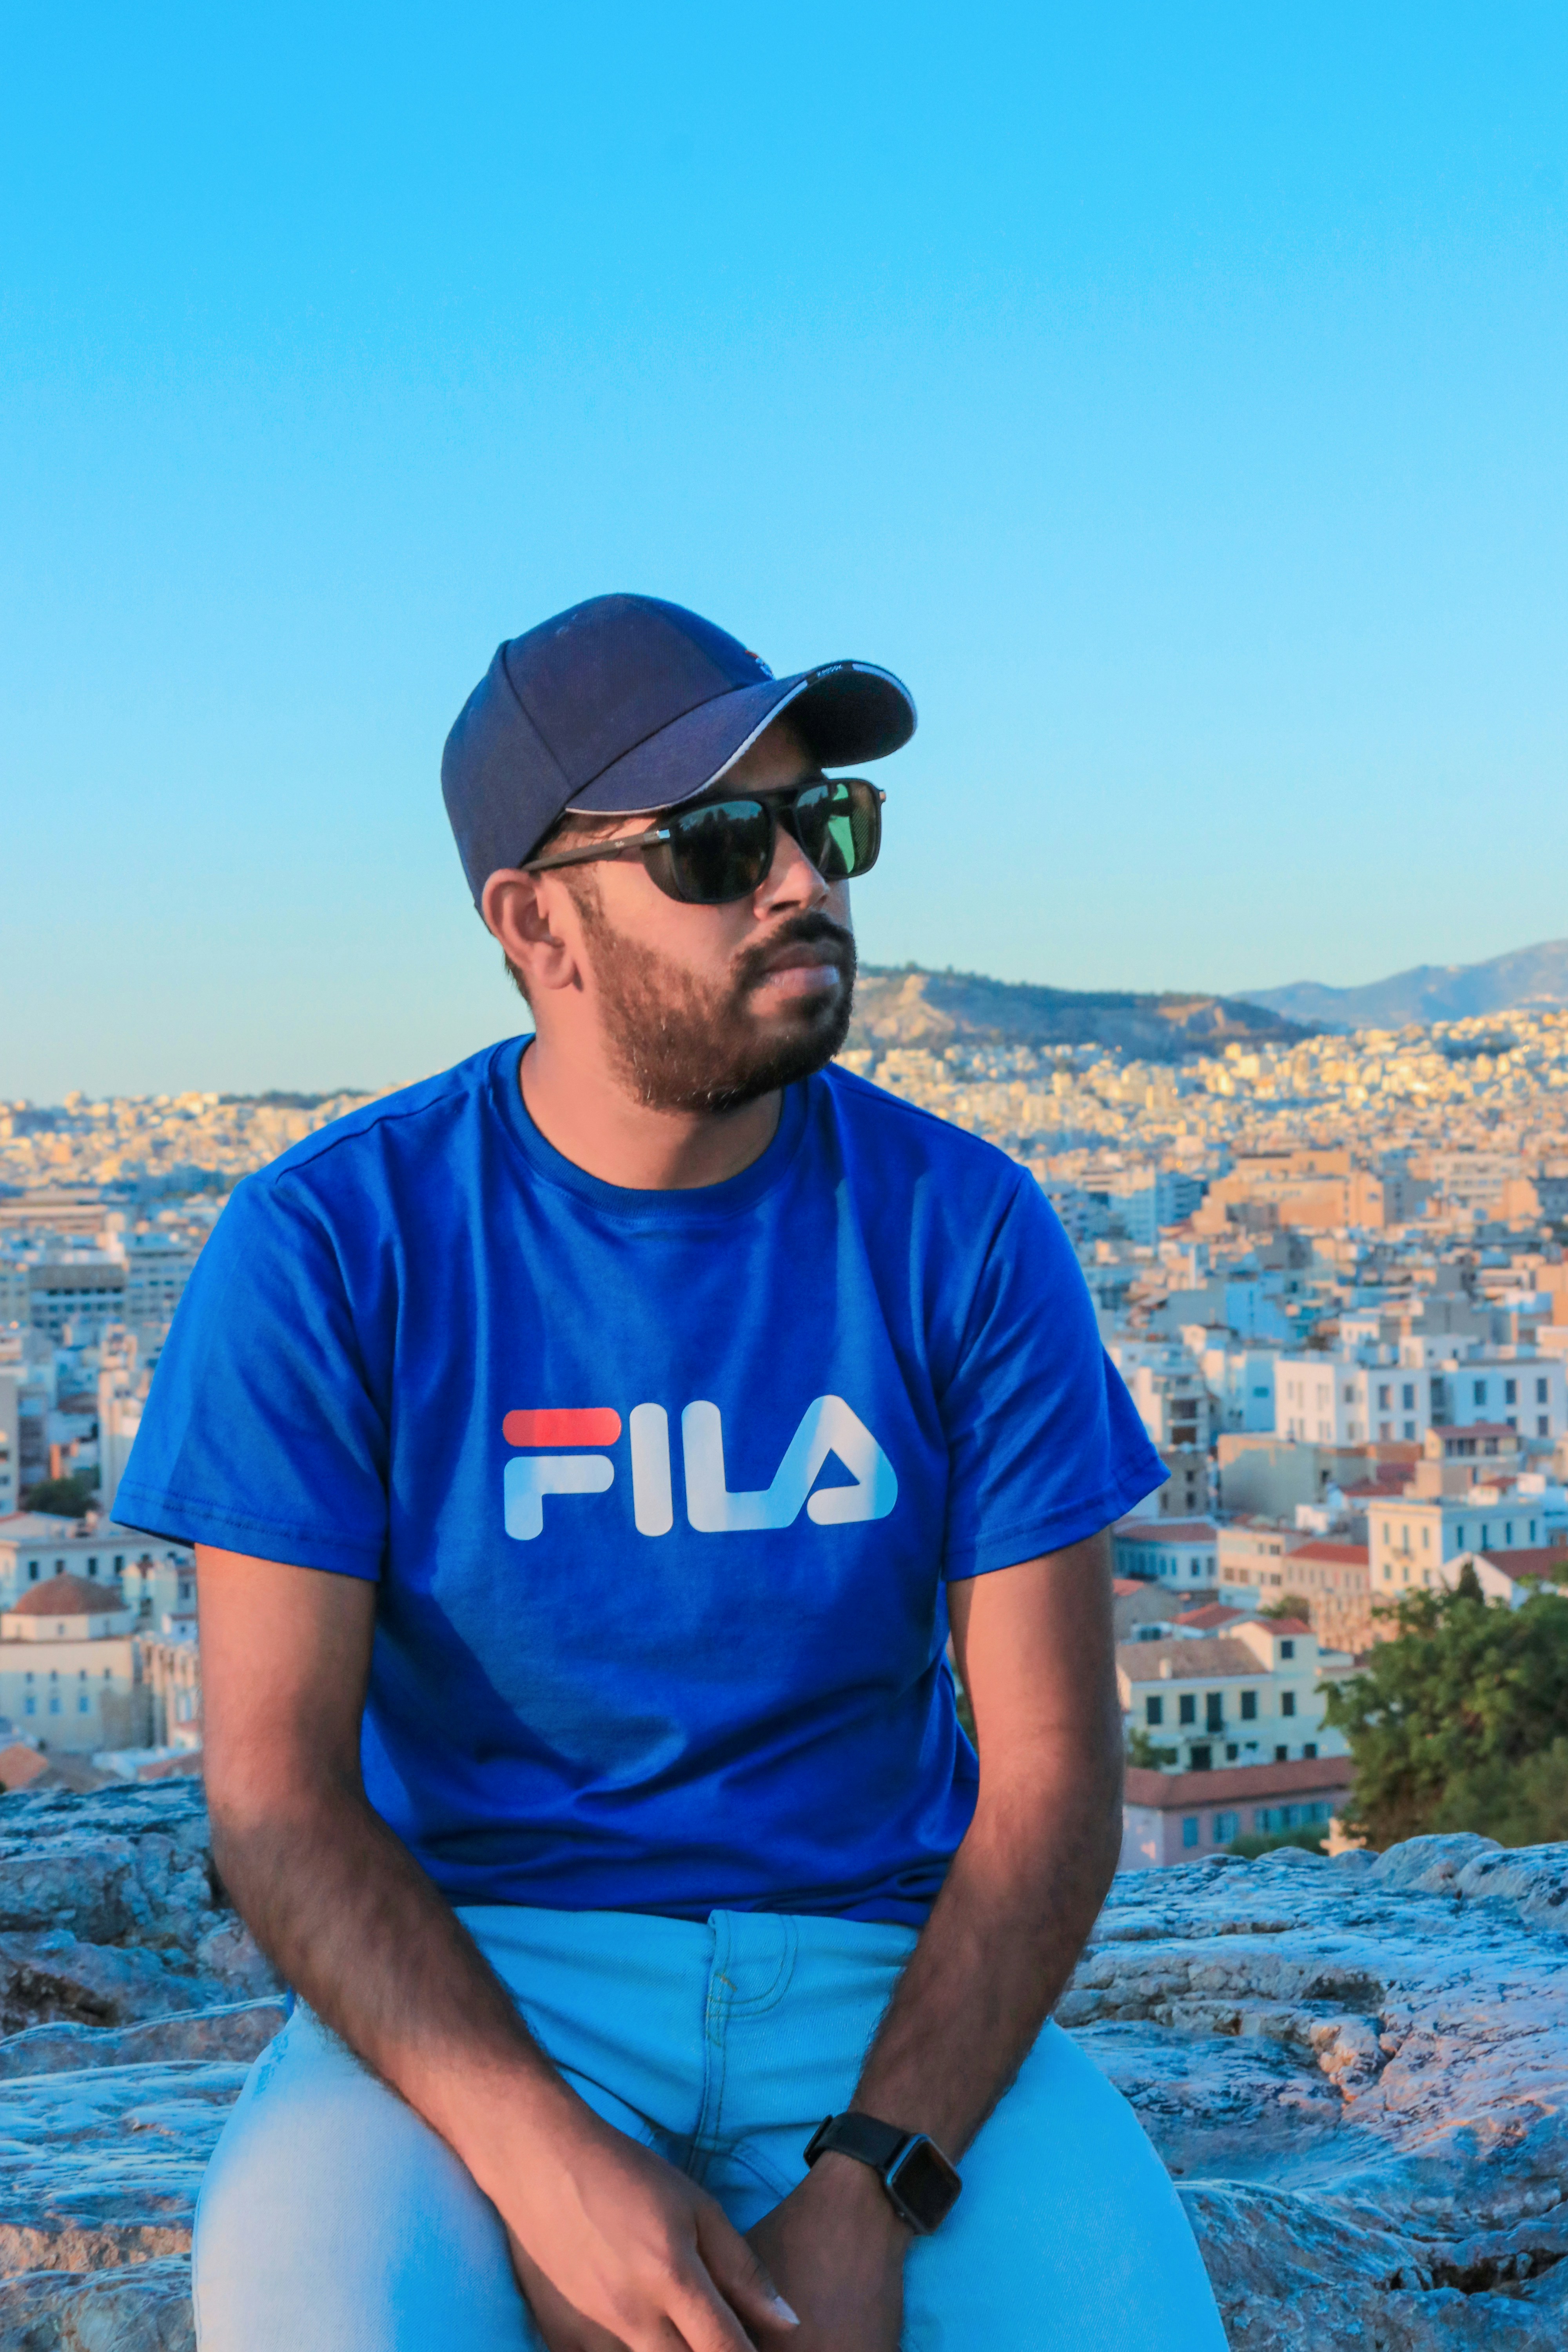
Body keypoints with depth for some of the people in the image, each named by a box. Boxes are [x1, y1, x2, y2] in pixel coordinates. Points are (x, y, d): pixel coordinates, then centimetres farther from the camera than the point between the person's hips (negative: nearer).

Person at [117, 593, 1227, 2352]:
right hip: (470, 1969, -1)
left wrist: (868, 2192, -18)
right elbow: (277, 1788, -10)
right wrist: (541, 2159, -25)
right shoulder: (325, 1248, -7)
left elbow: (1049, 1773, -4)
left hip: (870, 1969, 2)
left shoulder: (965, 1232, -3)